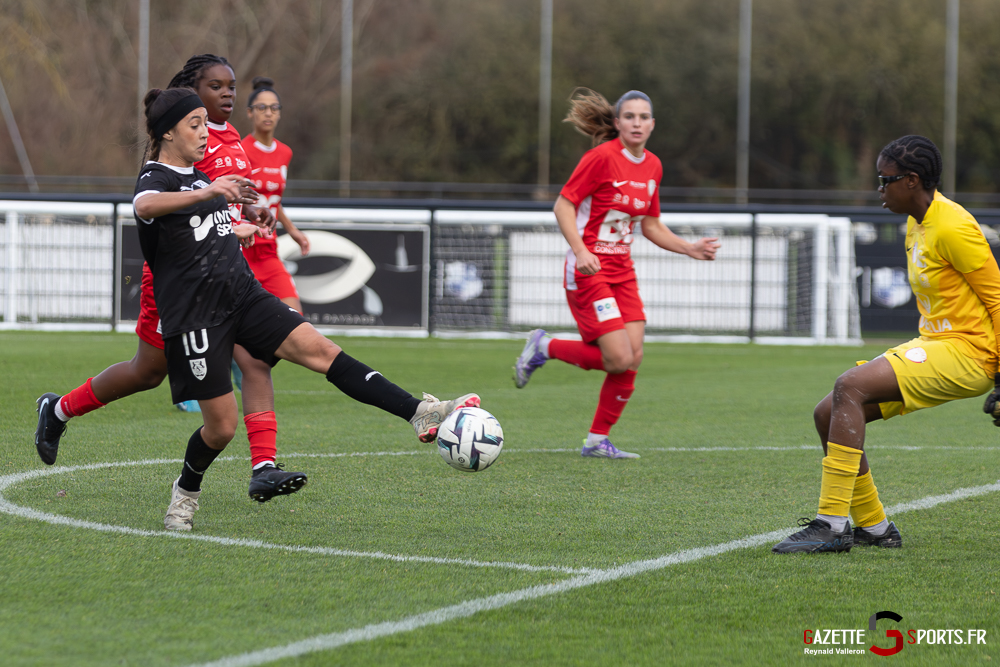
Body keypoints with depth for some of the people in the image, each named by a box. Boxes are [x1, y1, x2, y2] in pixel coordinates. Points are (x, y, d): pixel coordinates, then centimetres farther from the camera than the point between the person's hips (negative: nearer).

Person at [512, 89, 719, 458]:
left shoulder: (652, 166, 10)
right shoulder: (603, 157, -13)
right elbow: (563, 205, -13)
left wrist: (689, 248, 9)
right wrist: (580, 251, -26)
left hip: (622, 271, 7)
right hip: (588, 270, -7)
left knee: (632, 360, -3)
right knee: (619, 359, -15)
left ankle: (598, 440, 10)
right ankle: (544, 347, 8)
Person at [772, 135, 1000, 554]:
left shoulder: (952, 228, -16)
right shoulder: (916, 224, 14)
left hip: (966, 353, -10)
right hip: (932, 345, 10)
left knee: (850, 387, -26)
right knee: (827, 414, 1)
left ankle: (832, 525, -27)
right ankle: (872, 527, 9)